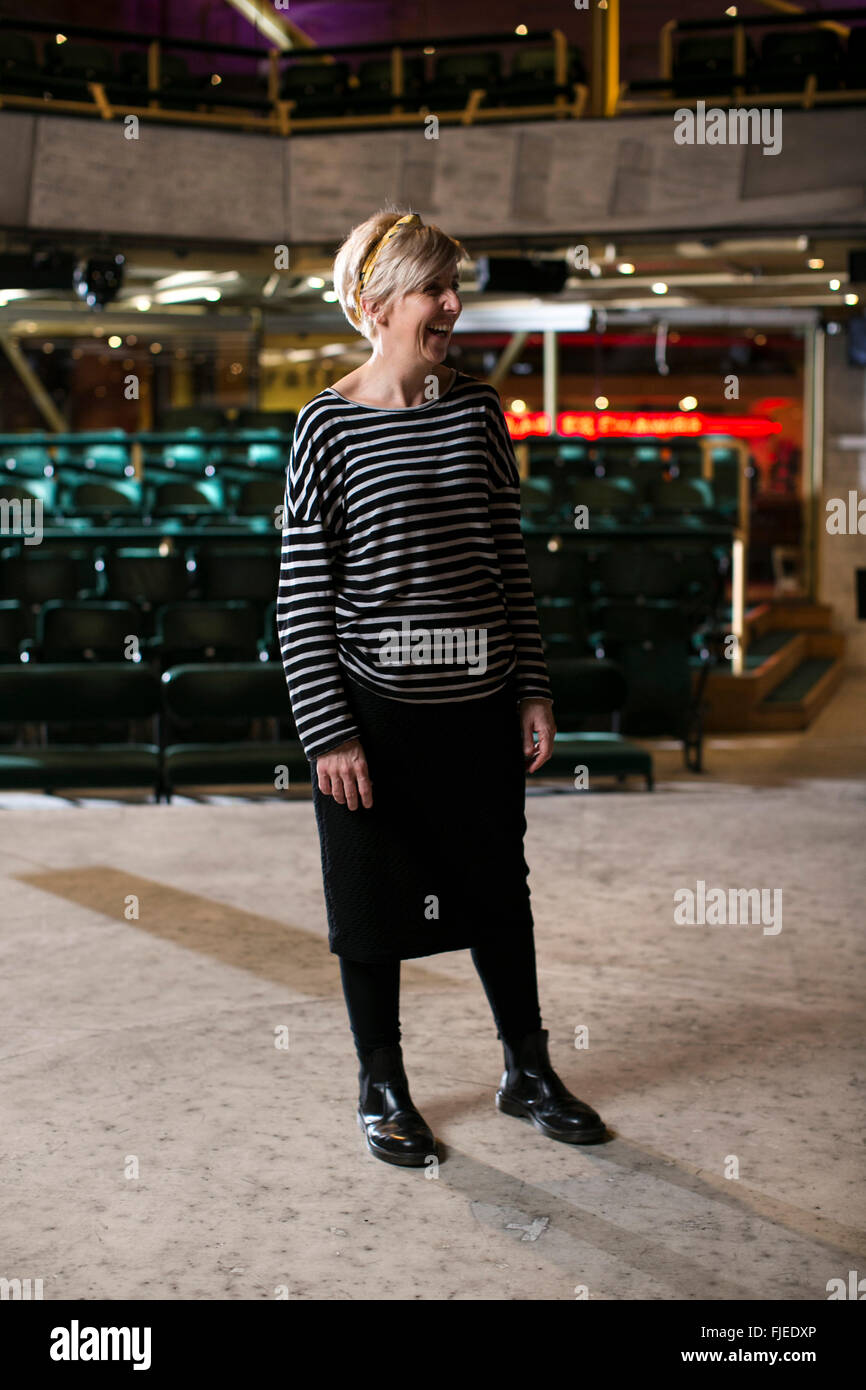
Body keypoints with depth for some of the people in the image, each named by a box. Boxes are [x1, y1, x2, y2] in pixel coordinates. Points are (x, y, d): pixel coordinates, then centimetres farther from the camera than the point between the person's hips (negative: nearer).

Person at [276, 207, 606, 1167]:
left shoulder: (477, 411, 4)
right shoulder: (330, 425, -8)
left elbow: (510, 560, 9)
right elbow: (302, 596, -8)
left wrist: (534, 691, 6)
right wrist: (328, 733, -11)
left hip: (481, 704, 4)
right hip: (375, 710, -4)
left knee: (498, 892, 15)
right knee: (373, 906, 9)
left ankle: (527, 1072, 33)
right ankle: (382, 1089, 28)